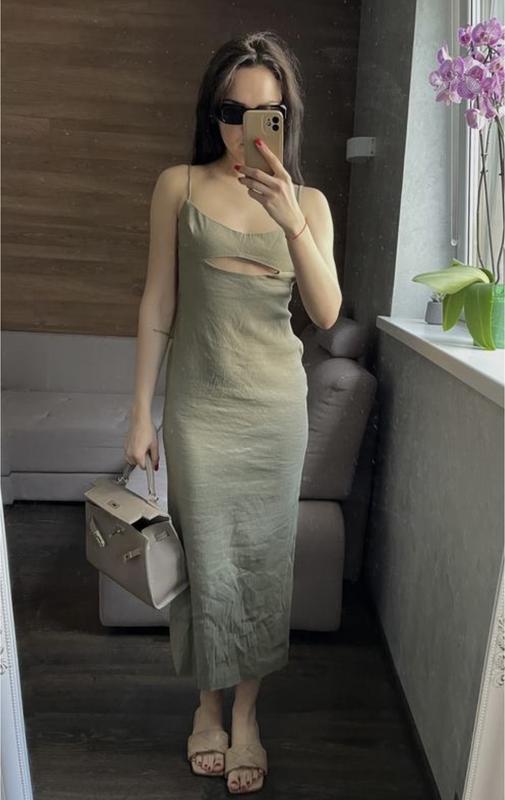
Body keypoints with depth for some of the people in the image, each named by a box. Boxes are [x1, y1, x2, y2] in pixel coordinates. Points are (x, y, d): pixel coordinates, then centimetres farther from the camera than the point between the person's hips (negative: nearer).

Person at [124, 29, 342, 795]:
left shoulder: (309, 202, 4)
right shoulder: (179, 186, 0)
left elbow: (327, 312, -8)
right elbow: (158, 302, 0)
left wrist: (291, 220, -23)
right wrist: (141, 412, -1)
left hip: (276, 408, 2)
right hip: (199, 406, -1)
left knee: (264, 560, 9)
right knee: (208, 562, 6)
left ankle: (247, 711, 30)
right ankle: (208, 703, 32)